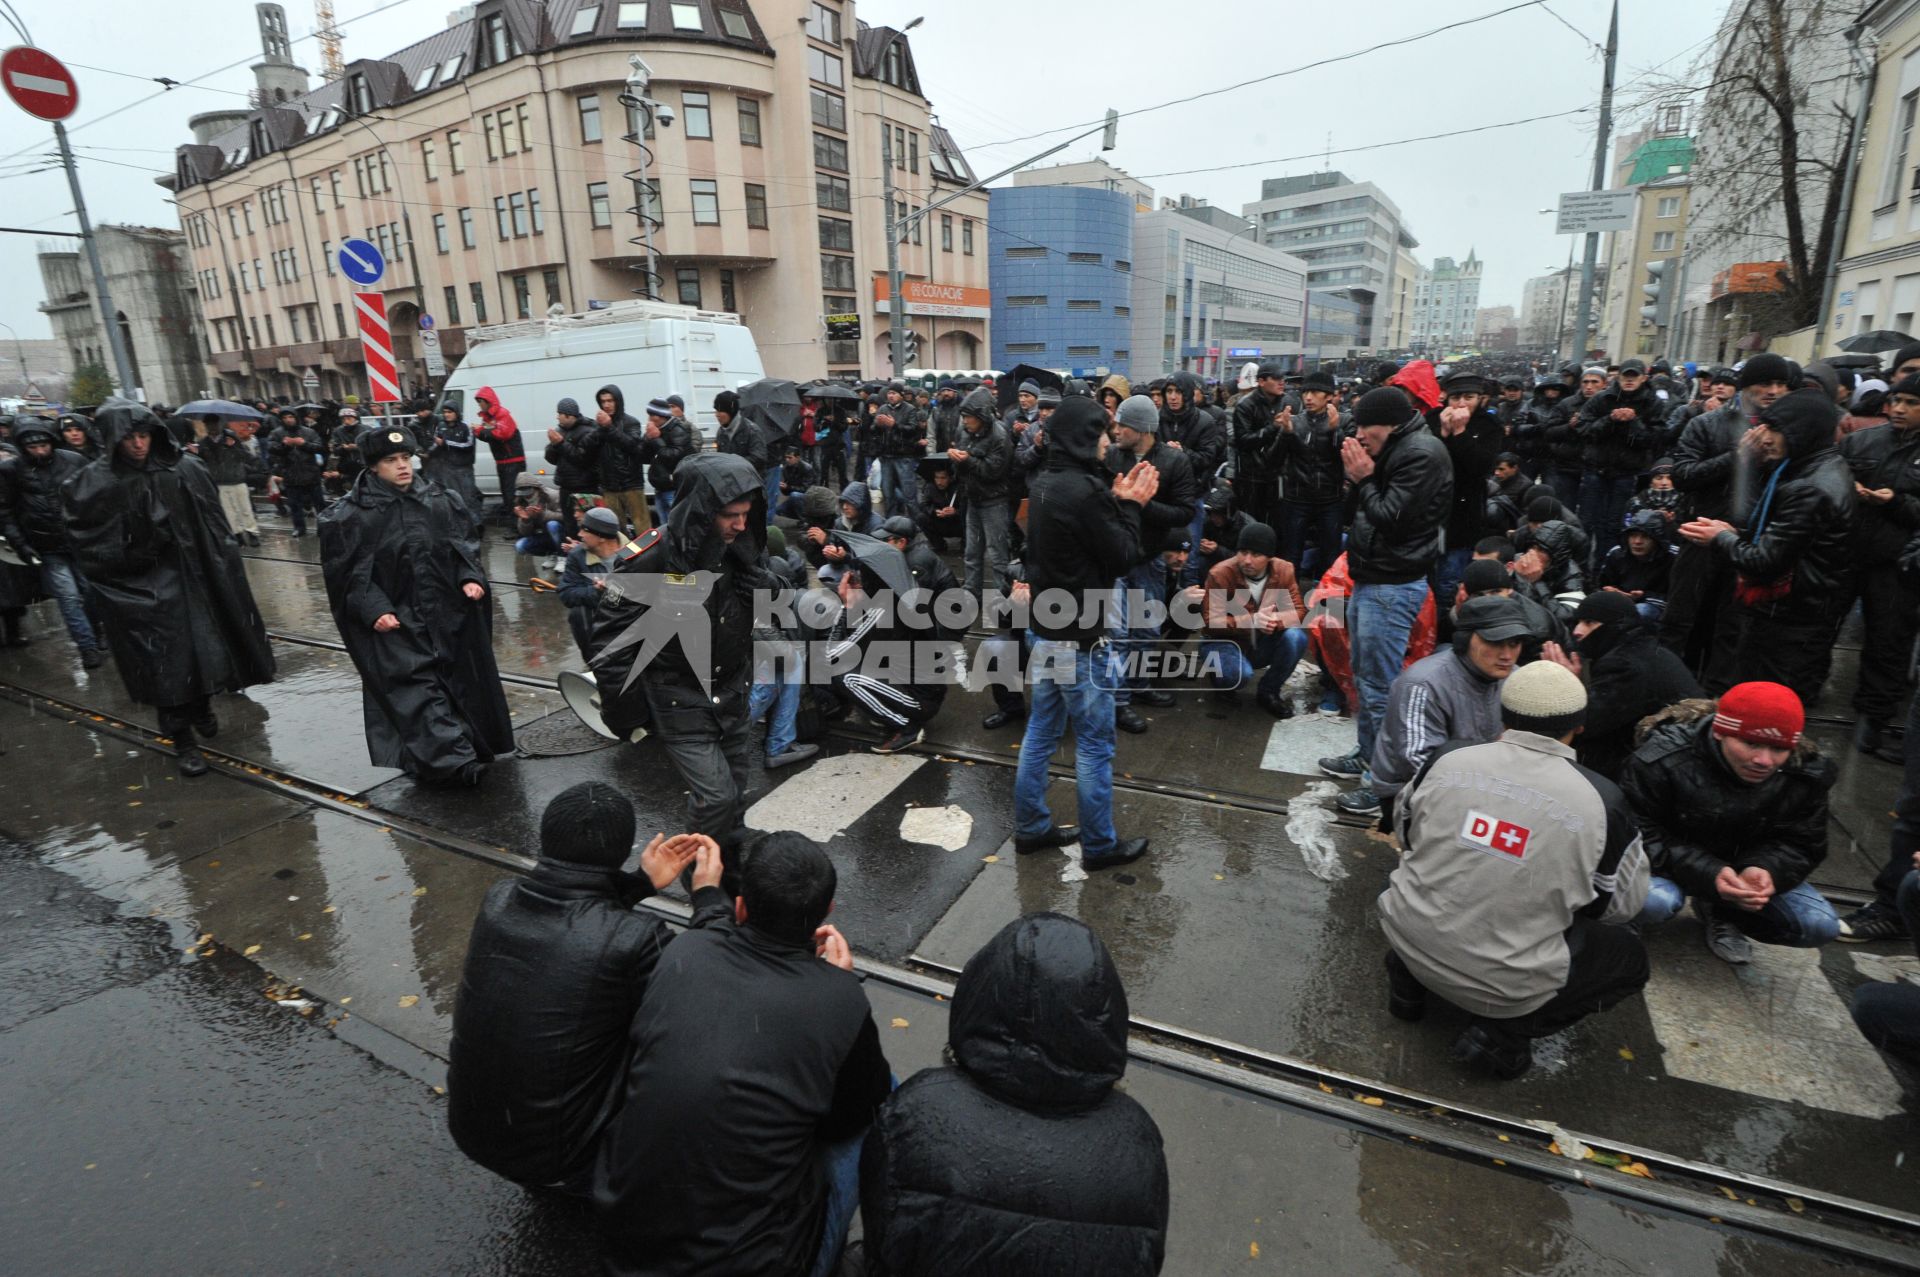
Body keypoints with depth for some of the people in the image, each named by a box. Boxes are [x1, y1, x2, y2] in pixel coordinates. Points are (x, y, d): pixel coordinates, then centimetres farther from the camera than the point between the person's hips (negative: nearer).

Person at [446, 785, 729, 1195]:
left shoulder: (498, 899, -14)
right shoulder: (635, 939, -30)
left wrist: (644, 882, 7)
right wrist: (710, 895, -9)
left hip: (471, 1133, 6)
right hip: (563, 1161, -5)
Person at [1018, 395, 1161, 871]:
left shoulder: (1046, 482, 7)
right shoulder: (1083, 490, -22)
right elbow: (1122, 556, -14)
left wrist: (1117, 499, 6)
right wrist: (1130, 505, -3)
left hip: (1045, 628, 9)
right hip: (1077, 636, -9)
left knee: (1041, 732, 16)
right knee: (1094, 744, 4)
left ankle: (1031, 827, 28)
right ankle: (1099, 845, 16)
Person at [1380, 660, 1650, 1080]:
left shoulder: (1447, 760, -10)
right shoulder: (1602, 801, -15)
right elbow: (1622, 905, 2)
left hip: (1407, 941, 3)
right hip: (1505, 986, -2)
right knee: (1629, 958, 23)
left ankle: (1407, 981, 16)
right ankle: (1503, 1032, 6)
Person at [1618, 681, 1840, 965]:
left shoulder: (1805, 774, -12)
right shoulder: (1662, 759, -30)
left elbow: (1800, 844, -3)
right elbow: (1639, 834, -24)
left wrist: (1765, 869, -28)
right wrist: (1707, 874, -37)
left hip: (1745, 865, 6)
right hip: (1671, 864, -5)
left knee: (1821, 925, -11)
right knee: (1655, 902, -37)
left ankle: (1720, 913, 15)